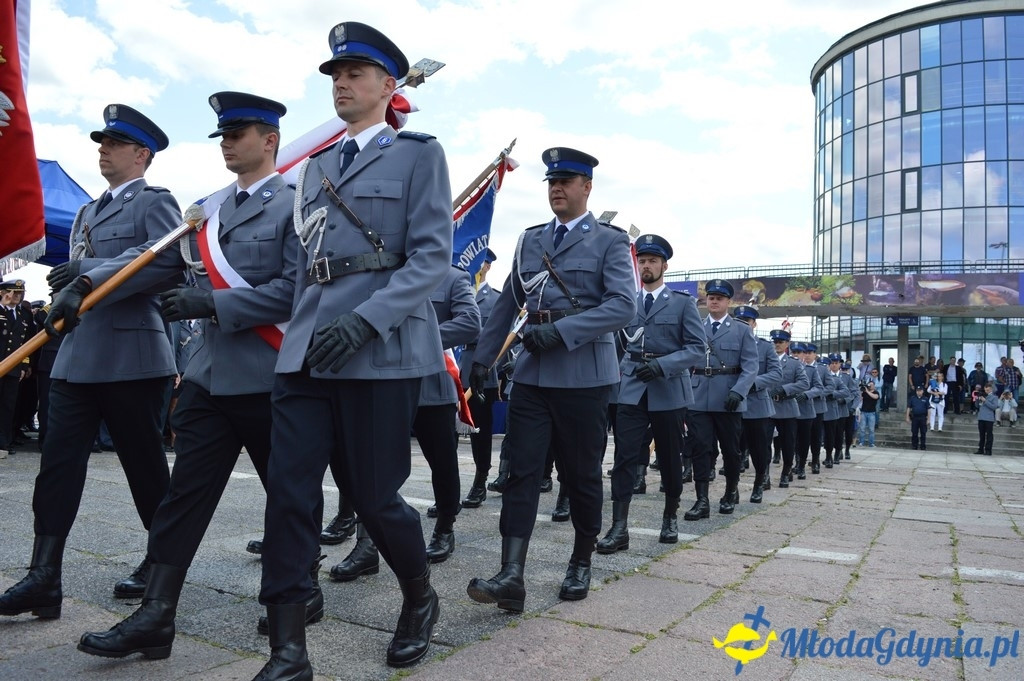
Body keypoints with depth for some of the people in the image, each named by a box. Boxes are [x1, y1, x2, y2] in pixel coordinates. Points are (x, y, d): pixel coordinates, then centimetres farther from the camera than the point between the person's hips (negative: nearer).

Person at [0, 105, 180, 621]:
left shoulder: (155, 202, -1)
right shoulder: (87, 213, 24)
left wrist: (94, 270, -20)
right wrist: (63, 303, 13)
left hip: (131, 357, -8)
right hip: (76, 358, 8)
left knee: (145, 464, 3)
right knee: (58, 464, 2)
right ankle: (44, 578, 5)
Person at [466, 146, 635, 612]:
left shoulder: (610, 241, 0)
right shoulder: (530, 240, 15)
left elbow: (624, 305, -13)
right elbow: (507, 303, 18)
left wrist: (561, 331, -22)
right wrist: (482, 357, 14)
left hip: (583, 376, -4)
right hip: (532, 375, 4)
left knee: (581, 475, 7)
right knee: (521, 473, -4)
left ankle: (581, 565, 25)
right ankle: (511, 577, -5)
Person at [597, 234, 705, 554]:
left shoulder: (683, 302, 3)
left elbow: (697, 347, -5)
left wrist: (663, 364, -18)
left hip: (669, 391, -1)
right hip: (631, 390, 2)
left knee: (669, 458, 10)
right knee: (624, 456, -8)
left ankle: (670, 517, 30)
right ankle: (619, 528, -7)